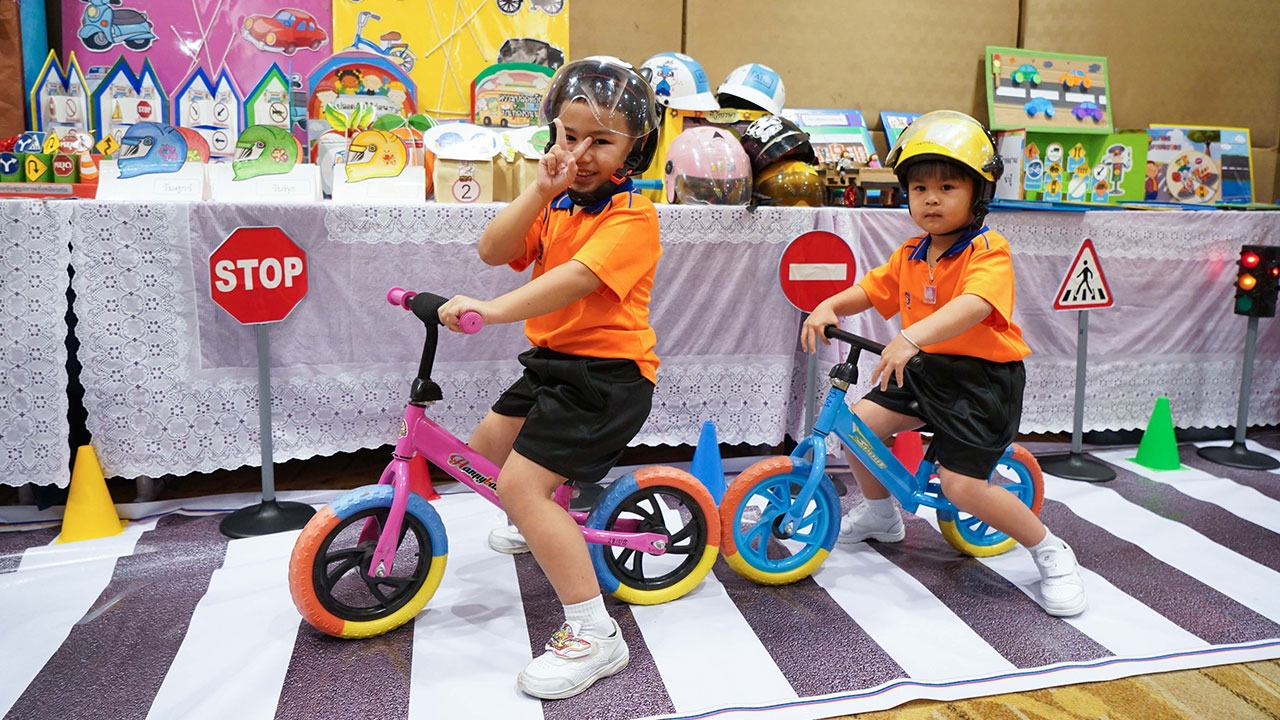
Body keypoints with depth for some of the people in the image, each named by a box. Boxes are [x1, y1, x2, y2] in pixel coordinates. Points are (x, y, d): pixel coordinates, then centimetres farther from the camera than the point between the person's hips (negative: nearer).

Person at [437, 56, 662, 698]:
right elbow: (493, 251, -4)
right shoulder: (556, 202, 9)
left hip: (607, 372, -9)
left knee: (521, 483, -18)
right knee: (485, 449, 21)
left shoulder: (630, 214, -16)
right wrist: (539, 192, -16)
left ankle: (593, 634, -10)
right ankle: (544, 524, 52)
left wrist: (488, 310, -40)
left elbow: (574, 278, -32)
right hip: (553, 358, 9)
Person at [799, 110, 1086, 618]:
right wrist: (828, 307, -8)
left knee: (961, 485, -13)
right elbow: (871, 290, 14)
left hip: (982, 379, -7)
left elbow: (973, 305, -36)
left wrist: (912, 337, -51)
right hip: (926, 369, 7)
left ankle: (1050, 553, 11)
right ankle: (881, 514, 26)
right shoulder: (910, 254, 6)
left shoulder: (988, 250, -17)